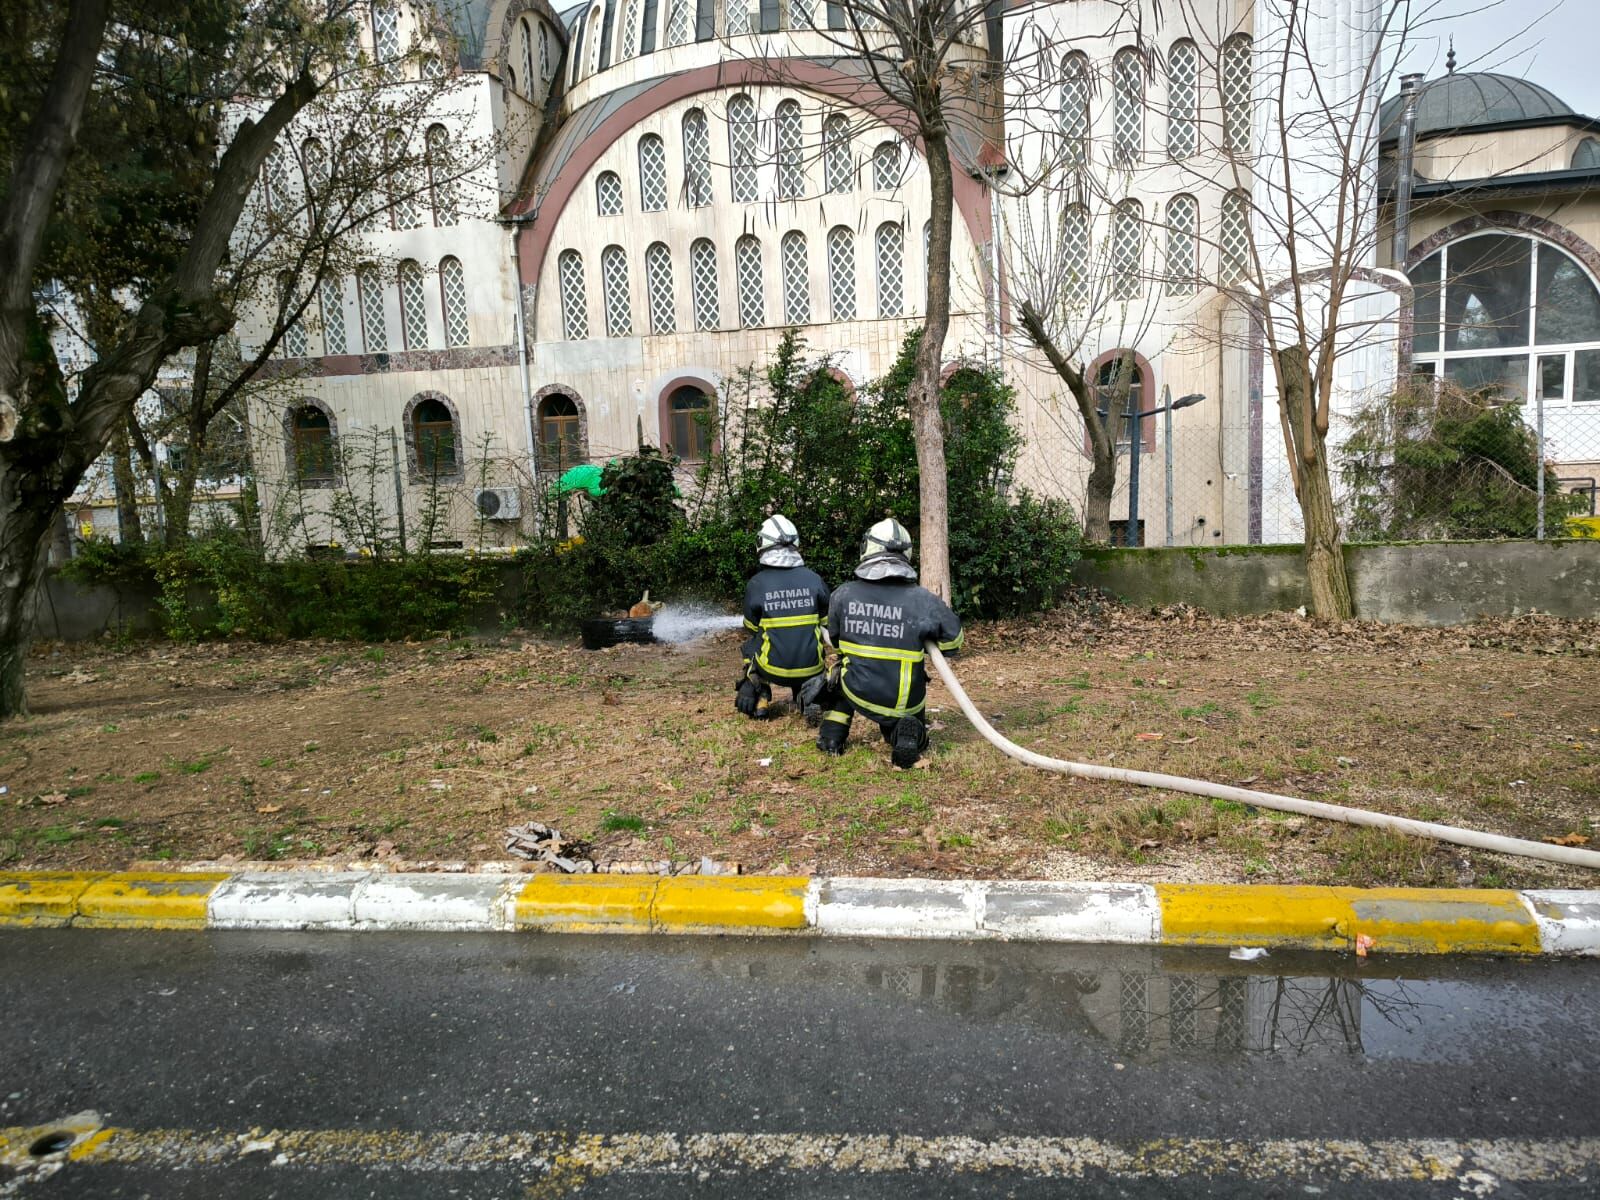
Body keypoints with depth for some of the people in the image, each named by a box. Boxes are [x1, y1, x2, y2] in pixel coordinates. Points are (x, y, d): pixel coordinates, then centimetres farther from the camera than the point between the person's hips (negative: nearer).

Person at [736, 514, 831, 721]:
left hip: (773, 669, 0)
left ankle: (758, 699, 17)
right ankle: (810, 695, 7)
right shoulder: (814, 579, -3)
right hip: (810, 667, 0)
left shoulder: (756, 584, -7)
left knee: (750, 647, 29)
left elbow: (752, 628, 7)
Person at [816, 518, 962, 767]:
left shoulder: (843, 594, -6)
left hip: (858, 693, 2)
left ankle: (832, 737, 21)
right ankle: (908, 732, -6)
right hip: (906, 704, -1)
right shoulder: (923, 599, -13)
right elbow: (952, 642, 1)